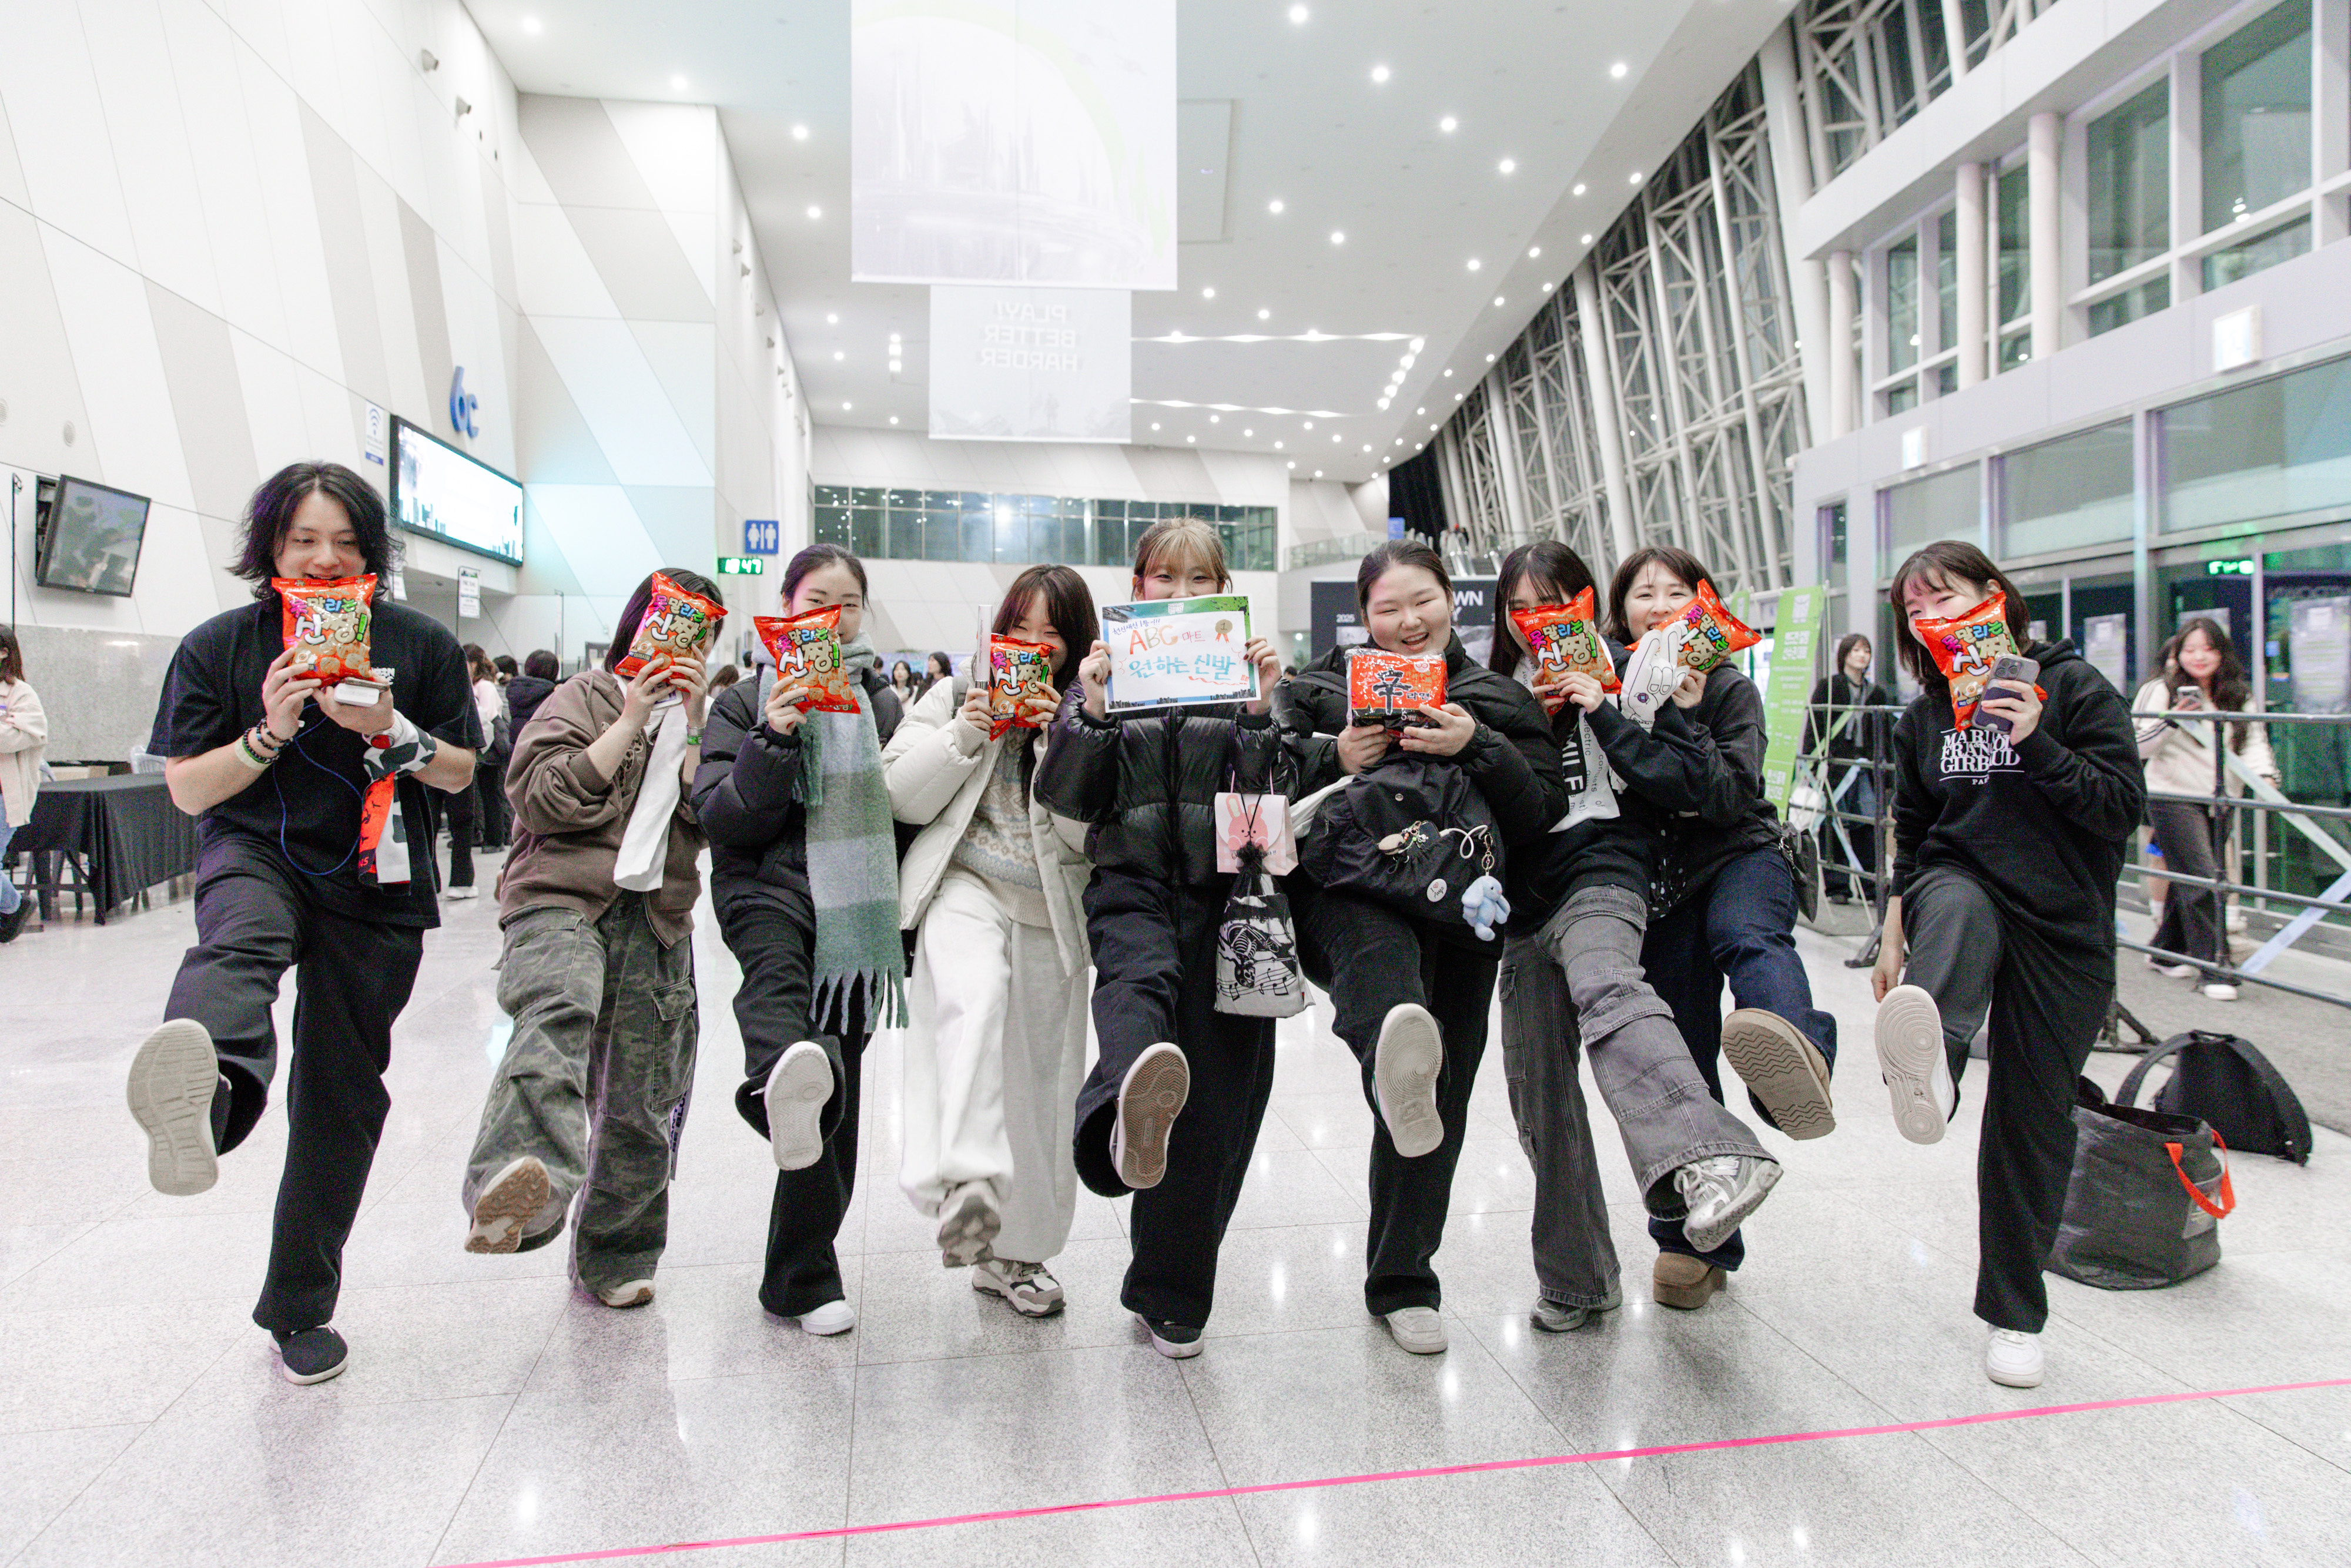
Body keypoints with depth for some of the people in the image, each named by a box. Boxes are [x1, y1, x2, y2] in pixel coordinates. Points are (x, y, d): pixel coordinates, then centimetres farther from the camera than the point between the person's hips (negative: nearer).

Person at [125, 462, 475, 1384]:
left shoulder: (419, 644, 2)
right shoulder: (219, 646, 2)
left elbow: (460, 773, 5)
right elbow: (187, 791, 1)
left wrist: (390, 731, -14)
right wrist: (270, 732, -17)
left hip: (374, 889, 1)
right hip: (253, 855, 0)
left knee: (340, 1093, 4)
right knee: (240, 946, -38)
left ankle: (301, 1307, 21)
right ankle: (202, 1098, -73)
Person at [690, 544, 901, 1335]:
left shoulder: (881, 698, 15)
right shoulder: (747, 702, 8)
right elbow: (723, 822, -3)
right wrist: (772, 742, -17)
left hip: (856, 908, 3)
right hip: (771, 889, -3)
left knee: (838, 1101, 3)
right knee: (776, 976, -39)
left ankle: (801, 1276, 16)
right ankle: (788, 1084, -73)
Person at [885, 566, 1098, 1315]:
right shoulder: (957, 697, 8)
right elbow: (903, 798, 3)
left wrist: (1057, 741, -15)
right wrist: (963, 737, -10)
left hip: (1052, 911, 2)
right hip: (966, 885, -1)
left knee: (1040, 1084, 6)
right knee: (976, 993, -35)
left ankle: (1015, 1251, 24)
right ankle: (966, 1184, -44)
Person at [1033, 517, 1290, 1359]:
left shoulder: (1246, 670, 12)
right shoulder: (1109, 669, 12)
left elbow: (1278, 792, 1)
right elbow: (1072, 797, 3)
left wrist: (1263, 706, -11)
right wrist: (1090, 708, -10)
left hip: (1225, 890, 1)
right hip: (1133, 883, 0)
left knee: (1213, 1103, -3)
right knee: (1140, 976, -37)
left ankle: (1170, 1295, 11)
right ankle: (1134, 1105, -68)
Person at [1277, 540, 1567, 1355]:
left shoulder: (1500, 698, 18)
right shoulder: (1324, 684, 17)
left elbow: (1544, 812, 6)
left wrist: (1477, 748, -9)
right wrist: (1334, 758, -9)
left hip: (1459, 914, 2)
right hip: (1349, 887, -2)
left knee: (1440, 1103, 3)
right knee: (1379, 946, -40)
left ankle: (1402, 1283, 19)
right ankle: (1398, 1072, -73)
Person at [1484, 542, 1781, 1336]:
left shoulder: (1625, 675, 7)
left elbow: (1688, 775, -2)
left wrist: (1603, 715, -9)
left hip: (1603, 874, -4)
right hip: (1524, 900, 5)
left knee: (1604, 990, -39)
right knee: (1539, 1096, 5)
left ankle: (1709, 1160, -57)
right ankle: (1576, 1277, 19)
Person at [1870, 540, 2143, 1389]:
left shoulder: (2073, 687, -4)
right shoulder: (1925, 716, 7)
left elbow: (2124, 809, -11)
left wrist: (2038, 743, -23)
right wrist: (1893, 940, 12)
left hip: (2064, 928, -1)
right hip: (1962, 888, 2)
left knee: (2032, 1115, 3)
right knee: (1955, 904, -37)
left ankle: (2015, 1315, 20)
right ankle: (1928, 1071, -70)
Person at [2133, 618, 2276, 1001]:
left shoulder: (2238, 697, 11)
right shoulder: (2163, 691, -5)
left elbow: (2253, 741, 4)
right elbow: (2138, 748, -8)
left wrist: (2265, 775, -15)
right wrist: (2173, 719, -24)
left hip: (2217, 801, 5)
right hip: (2173, 797, -5)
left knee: (2188, 880, 10)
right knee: (2201, 880, -11)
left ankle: (2166, 952, 25)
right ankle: (2212, 967, -7)